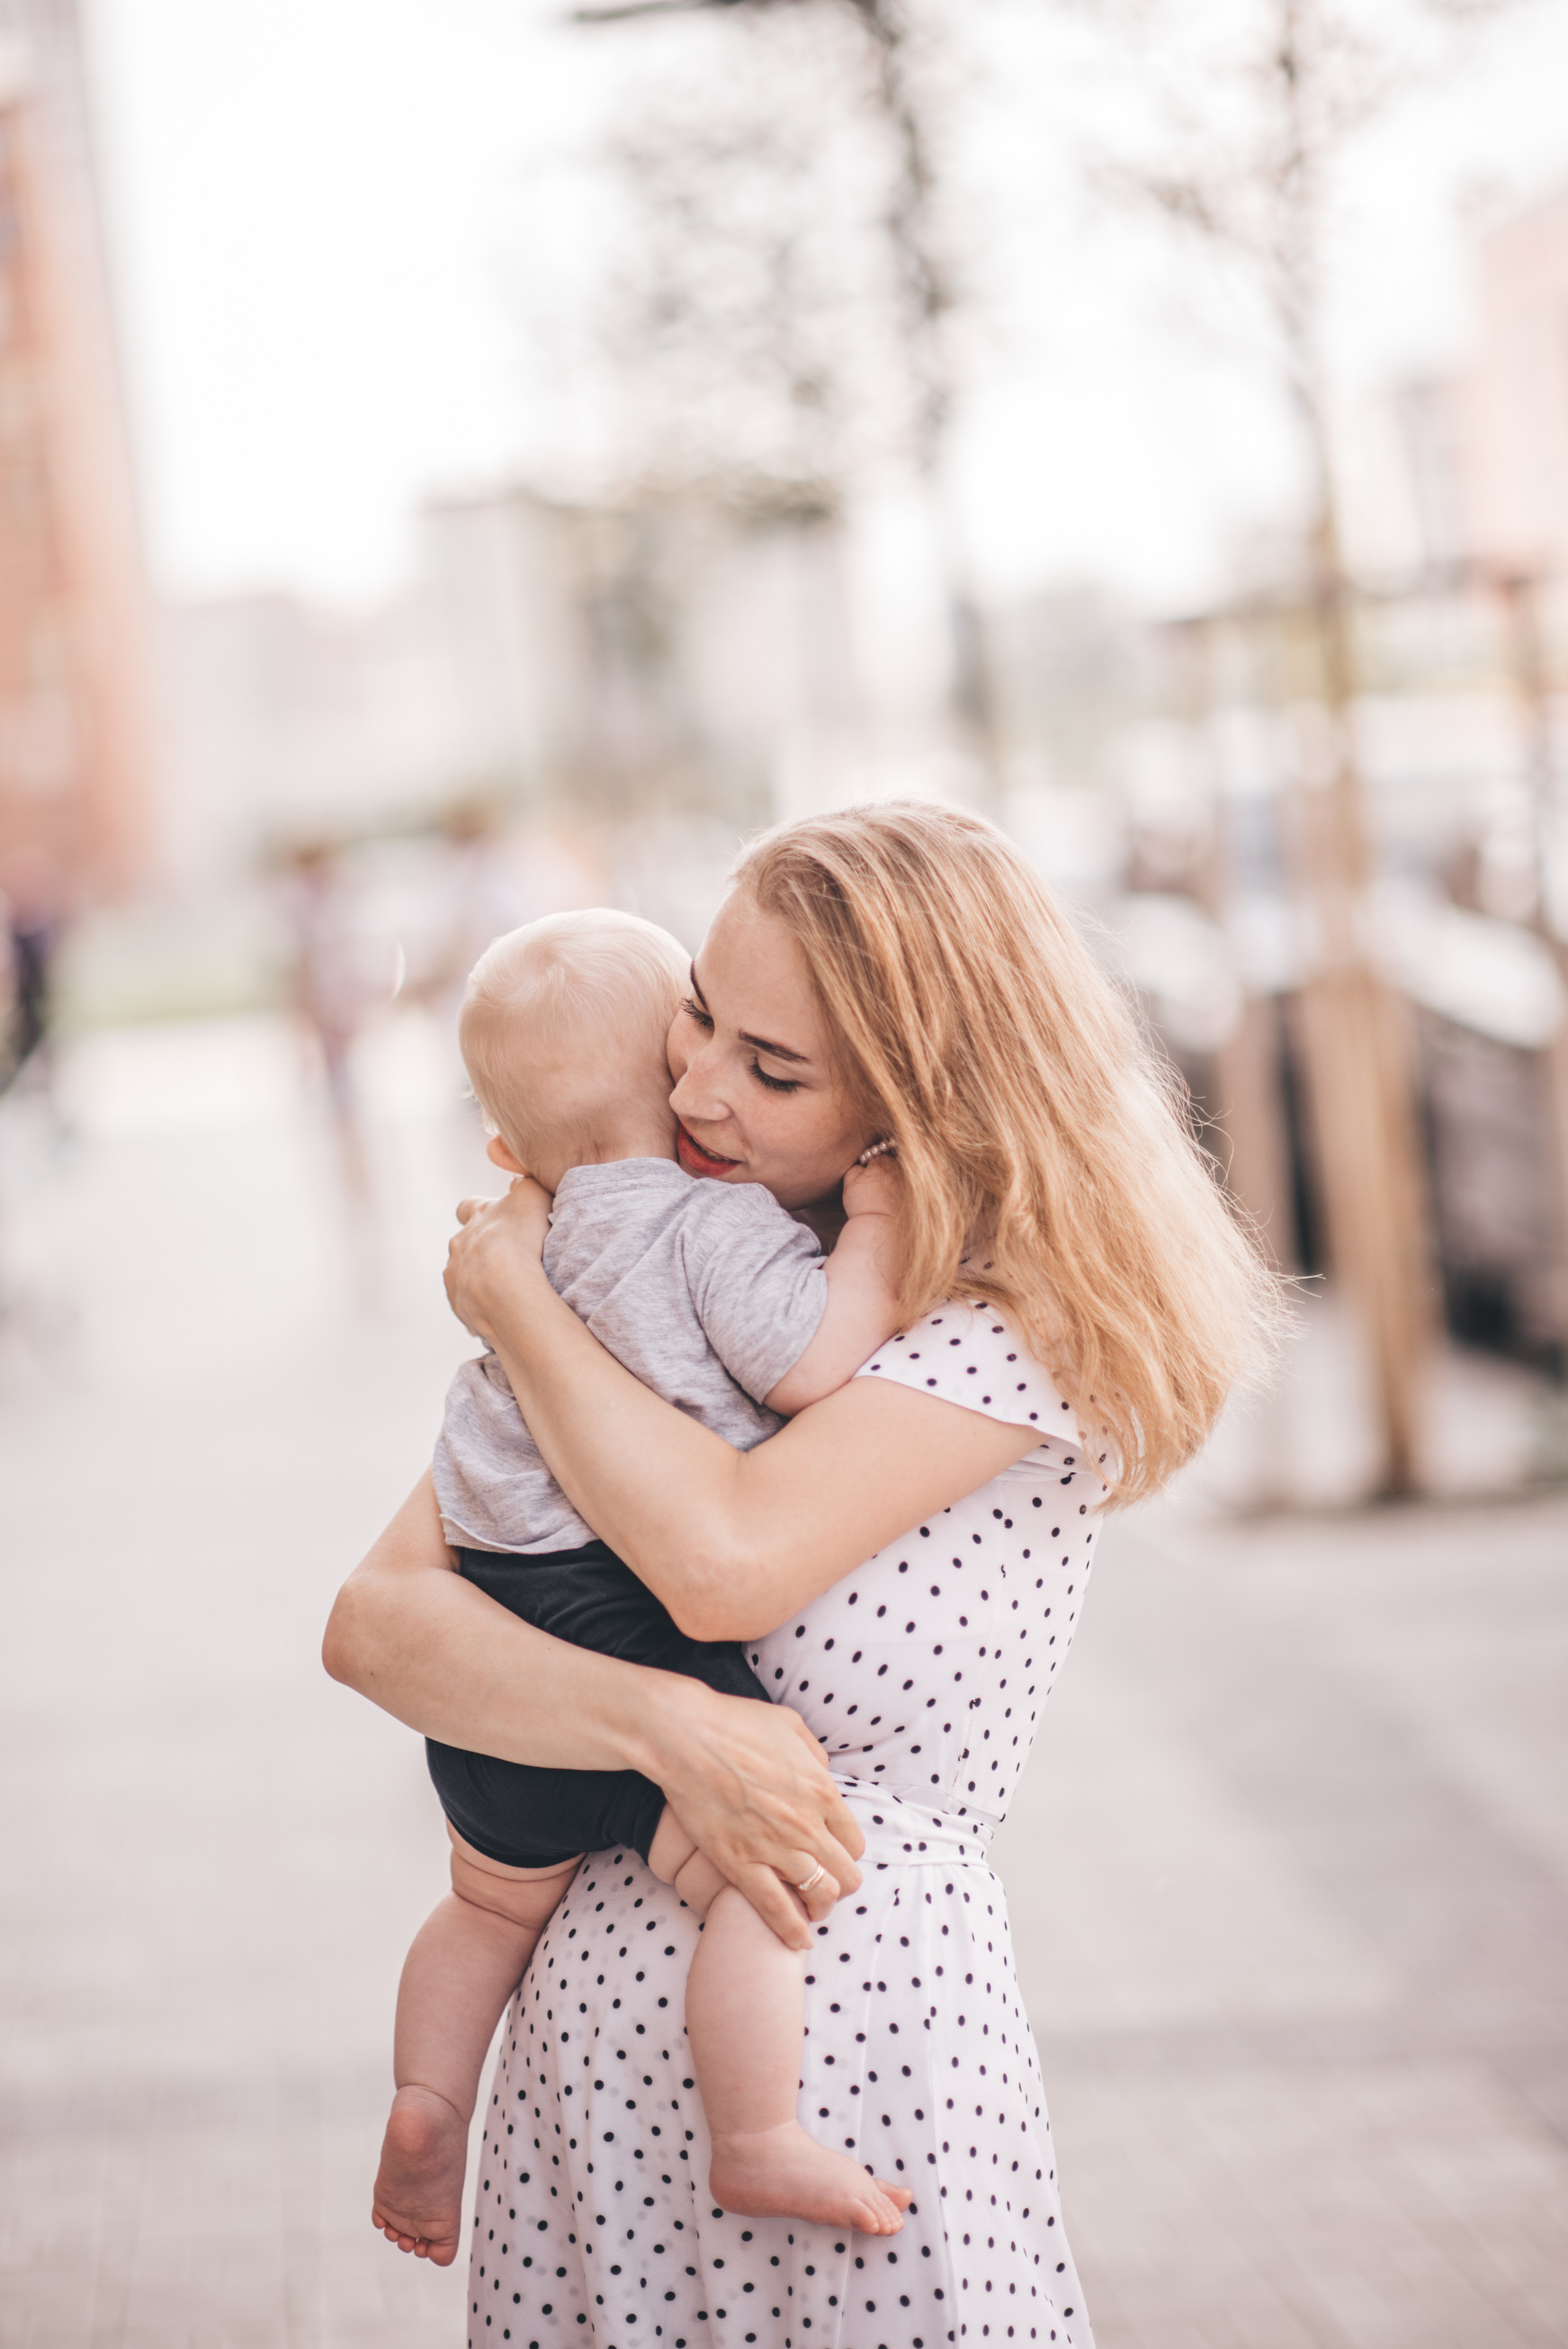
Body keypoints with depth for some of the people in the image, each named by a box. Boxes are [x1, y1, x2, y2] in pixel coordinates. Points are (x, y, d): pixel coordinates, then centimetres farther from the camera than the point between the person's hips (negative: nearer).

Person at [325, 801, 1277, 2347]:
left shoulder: (1028, 1309, -10)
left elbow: (728, 1560, -23)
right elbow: (374, 1622, -3)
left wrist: (511, 1296, -9)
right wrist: (671, 1728, -21)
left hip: (871, 2017, -4)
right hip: (595, 2018, 4)